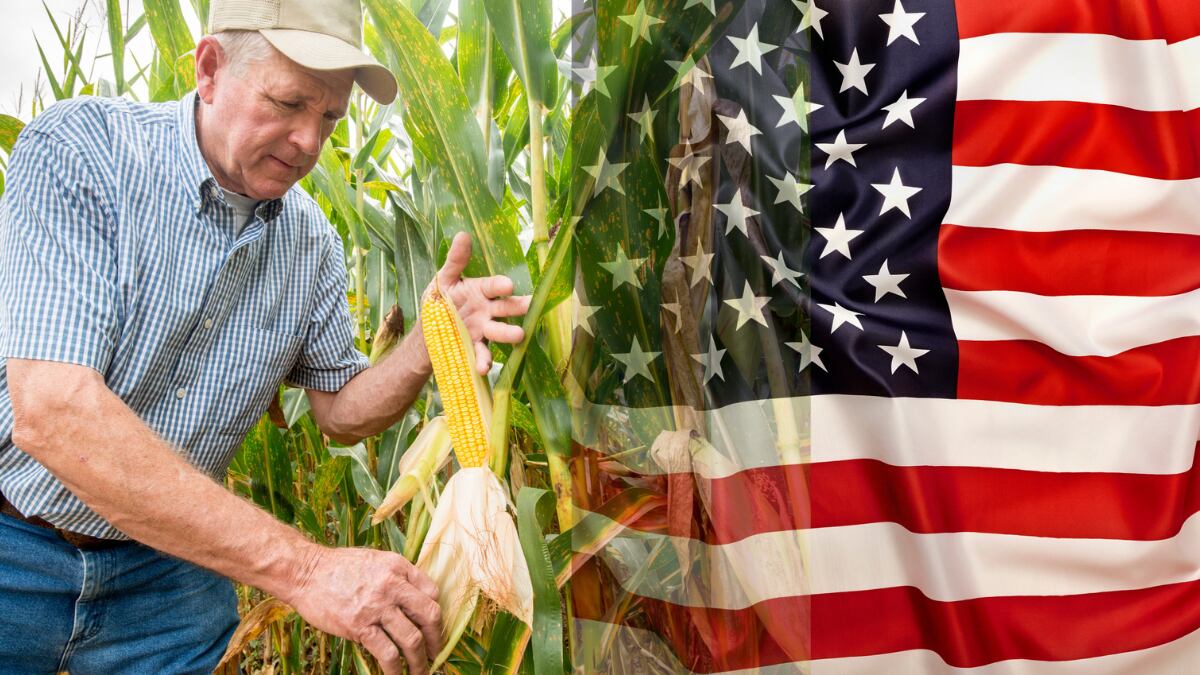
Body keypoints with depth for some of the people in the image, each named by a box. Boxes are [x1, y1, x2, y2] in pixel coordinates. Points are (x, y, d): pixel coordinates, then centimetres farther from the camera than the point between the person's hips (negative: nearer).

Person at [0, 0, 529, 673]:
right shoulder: (78, 151, -21)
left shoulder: (312, 241, -4)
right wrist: (300, 566, -37)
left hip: (174, 560, 4)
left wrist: (429, 342, -18)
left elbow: (341, 410, 4)